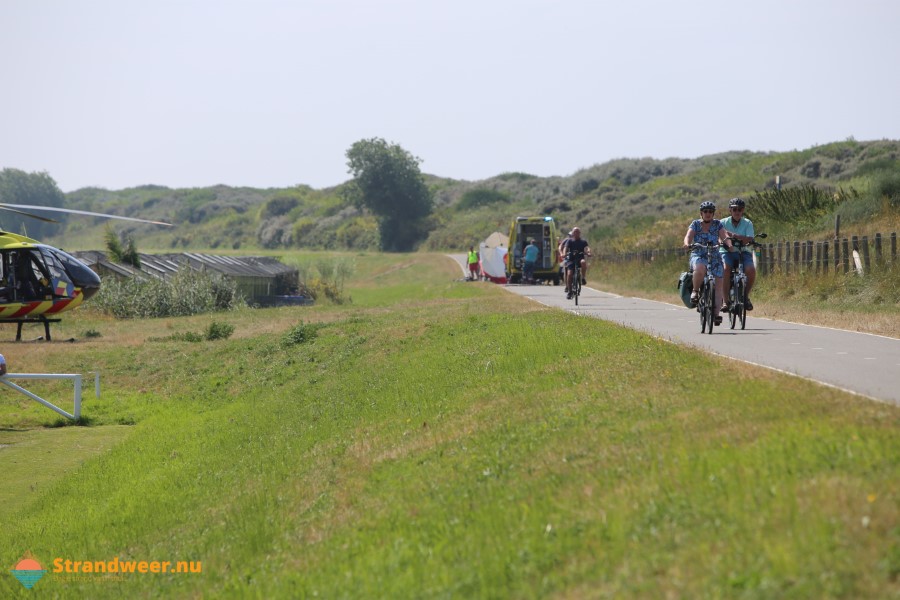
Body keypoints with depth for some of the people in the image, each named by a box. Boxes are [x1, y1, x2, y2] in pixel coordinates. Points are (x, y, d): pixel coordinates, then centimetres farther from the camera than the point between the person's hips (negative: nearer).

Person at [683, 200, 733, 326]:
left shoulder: (717, 224, 8)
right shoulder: (695, 224, 6)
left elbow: (724, 236, -6)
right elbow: (688, 236, -8)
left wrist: (729, 244, -28)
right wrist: (687, 244, -30)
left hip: (714, 256, 2)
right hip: (698, 255, -2)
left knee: (718, 284, -12)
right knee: (700, 268, -38)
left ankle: (716, 312, -13)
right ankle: (695, 291, -16)